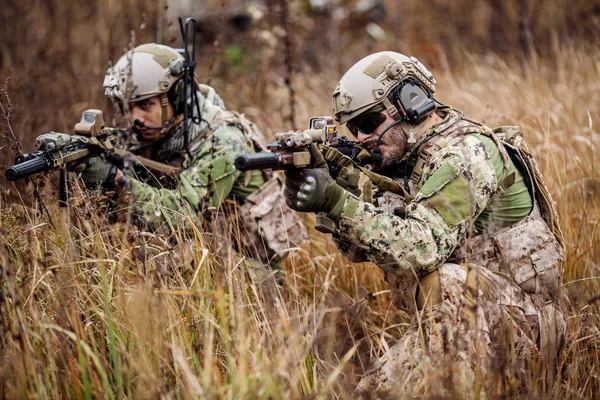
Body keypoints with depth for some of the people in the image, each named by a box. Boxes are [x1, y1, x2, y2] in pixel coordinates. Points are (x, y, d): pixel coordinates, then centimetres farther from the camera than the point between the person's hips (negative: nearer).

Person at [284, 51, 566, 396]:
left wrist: (337, 201, -32)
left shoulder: (466, 151, -17)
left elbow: (424, 248, -29)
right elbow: (360, 247, 4)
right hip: (462, 326, 8)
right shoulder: (404, 160, 9)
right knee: (371, 389, -2)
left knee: (445, 281, -34)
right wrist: (326, 190, -13)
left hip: (520, 324, -8)